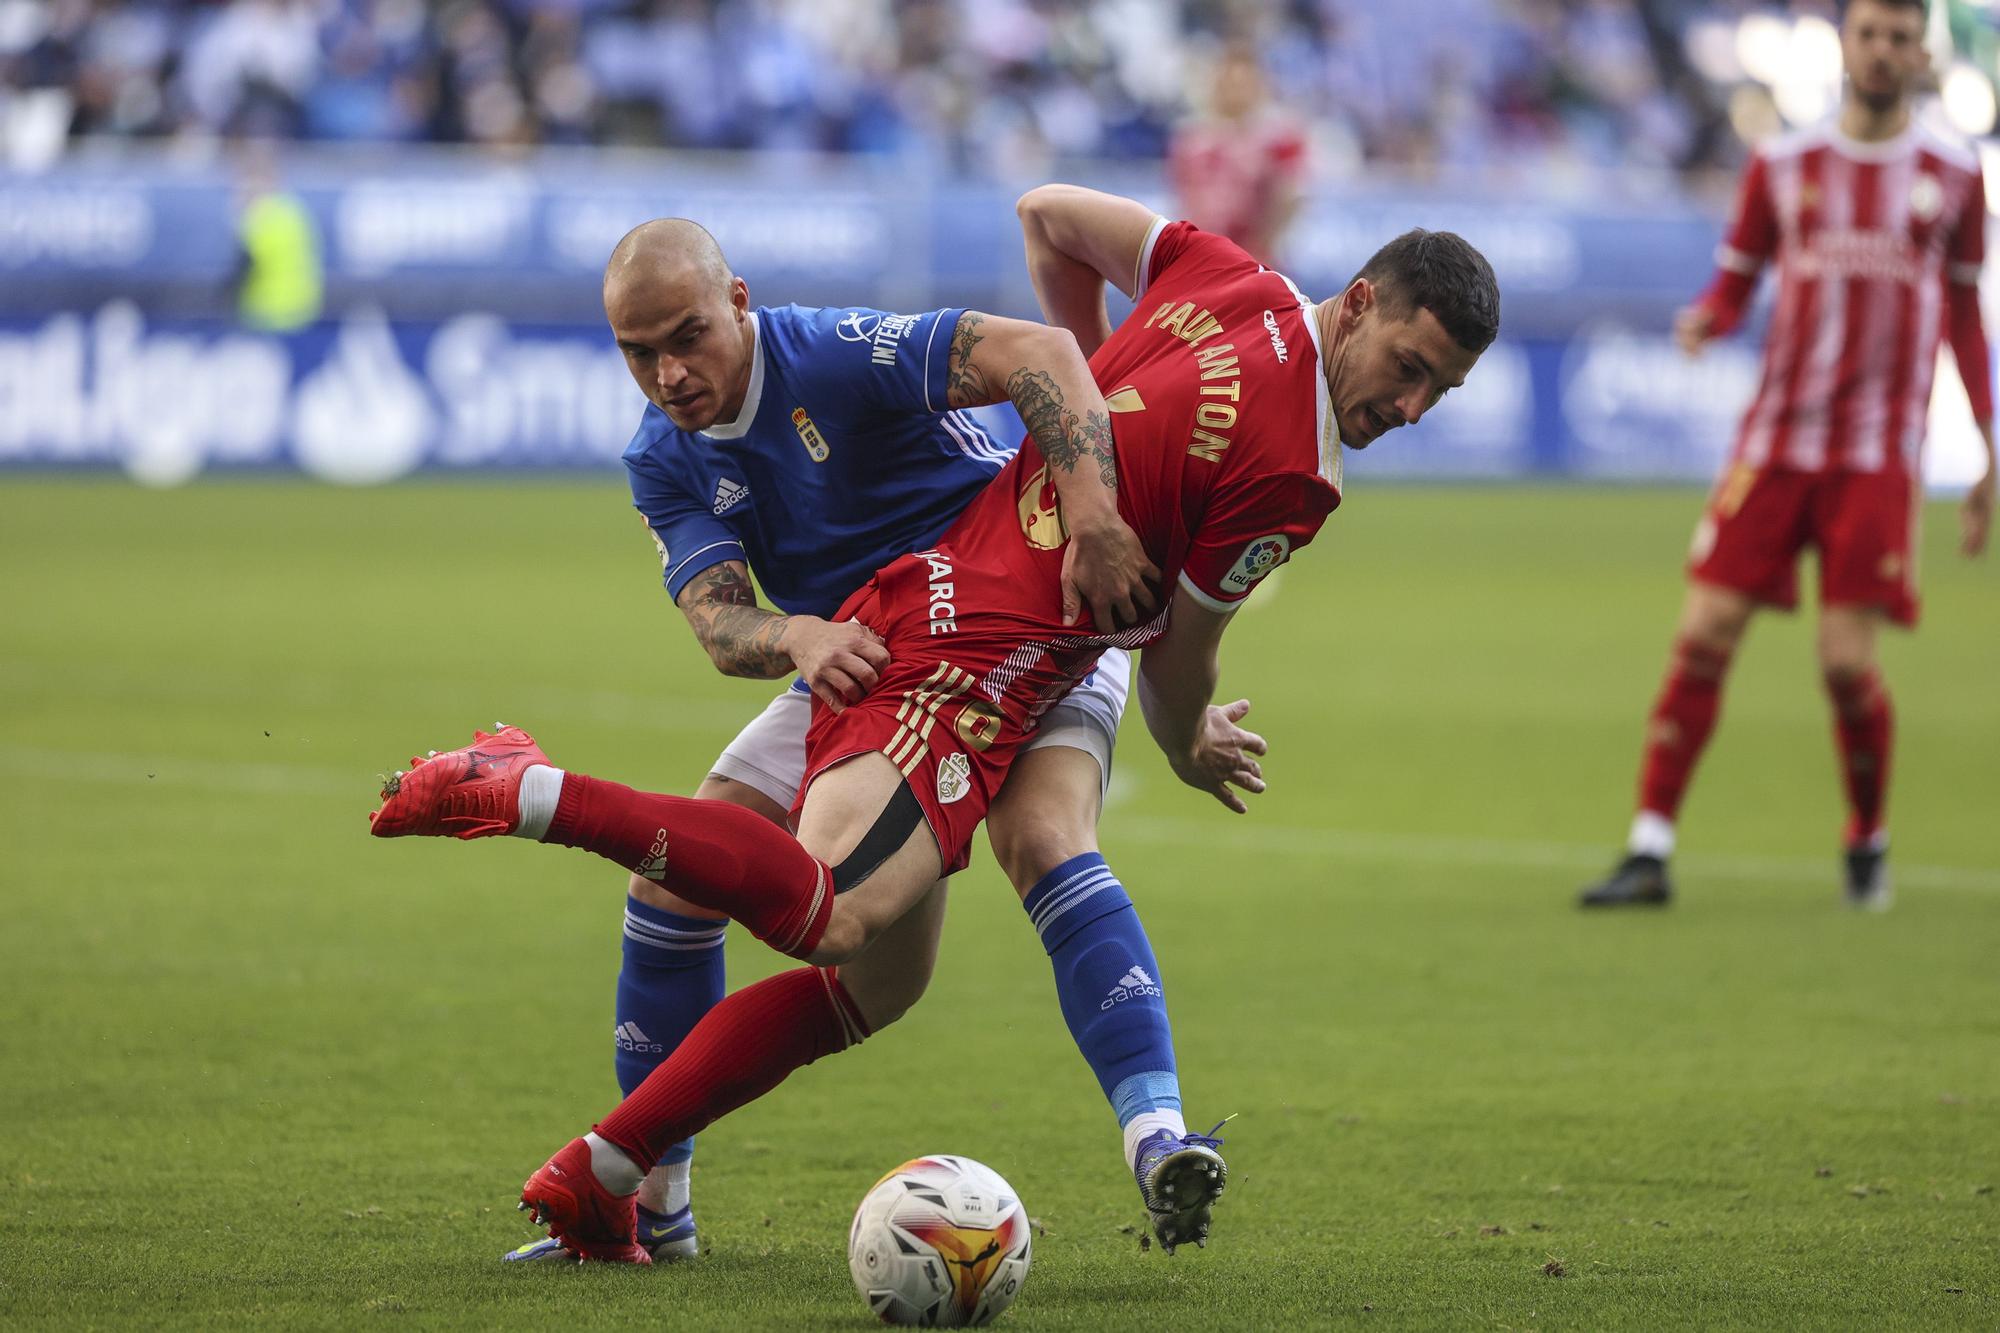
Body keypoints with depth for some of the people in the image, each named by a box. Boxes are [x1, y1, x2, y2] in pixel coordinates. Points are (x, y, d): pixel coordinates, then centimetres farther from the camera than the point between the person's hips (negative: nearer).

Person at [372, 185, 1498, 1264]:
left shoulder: (1226, 273, 9)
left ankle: (595, 1179, 12)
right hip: (982, 656, -10)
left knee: (877, 976, 16)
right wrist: (1191, 747, 24)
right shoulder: (1290, 476, -13)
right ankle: (534, 795, -31)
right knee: (829, 916, -31)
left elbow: (1048, 214, 26)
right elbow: (1179, 661, 0)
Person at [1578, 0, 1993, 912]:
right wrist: (1702, 323, -13)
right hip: (1777, 440, 1)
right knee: (1704, 635, -7)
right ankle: (1650, 853, -2)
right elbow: (1733, 287, 11)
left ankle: (1868, 841, 16)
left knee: (1847, 663, -9)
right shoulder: (1782, 167, 7)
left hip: (1880, 455, -1)